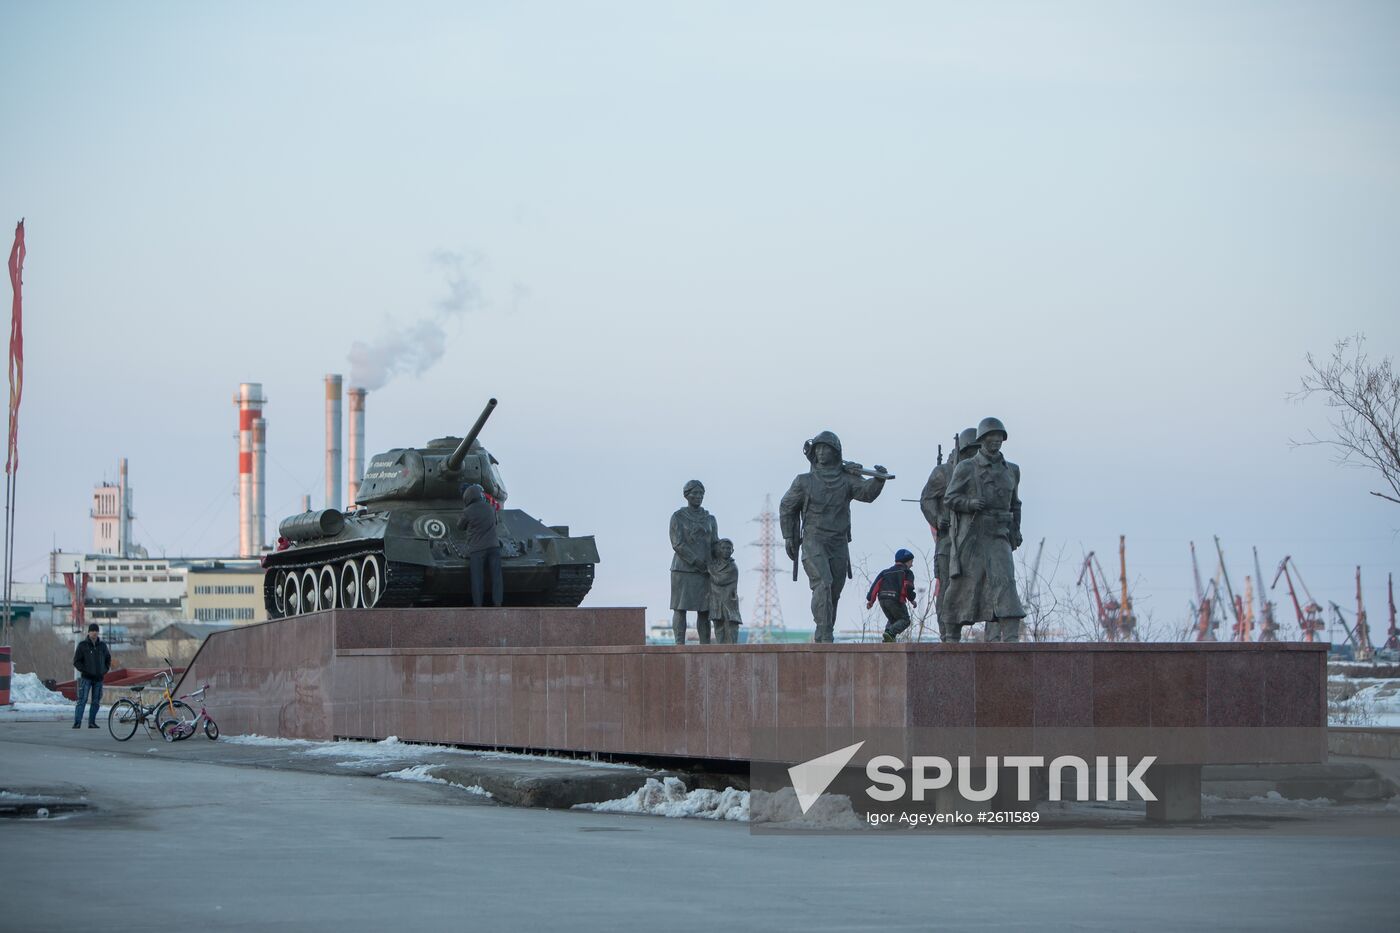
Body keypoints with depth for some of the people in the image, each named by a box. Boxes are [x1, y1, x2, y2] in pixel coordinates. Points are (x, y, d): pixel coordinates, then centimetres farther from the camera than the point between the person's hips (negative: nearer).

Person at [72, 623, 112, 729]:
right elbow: (76, 661, -1)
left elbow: (108, 658, 23)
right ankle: (77, 723, -14)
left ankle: (92, 722, 11)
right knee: (82, 700, -11)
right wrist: (85, 670, -11)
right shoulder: (83, 645, -2)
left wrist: (105, 670, 9)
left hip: (98, 678, 4)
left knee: (96, 702, 5)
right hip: (86, 678, -4)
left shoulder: (102, 645, 8)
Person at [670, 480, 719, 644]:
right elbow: (677, 544, -10)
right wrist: (696, 561, -18)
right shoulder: (678, 517, -1)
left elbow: (714, 545, 9)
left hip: (704, 571, 4)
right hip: (683, 567, -4)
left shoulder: (710, 519, 12)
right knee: (680, 607, -8)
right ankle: (680, 646, -10)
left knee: (704, 609, 1)